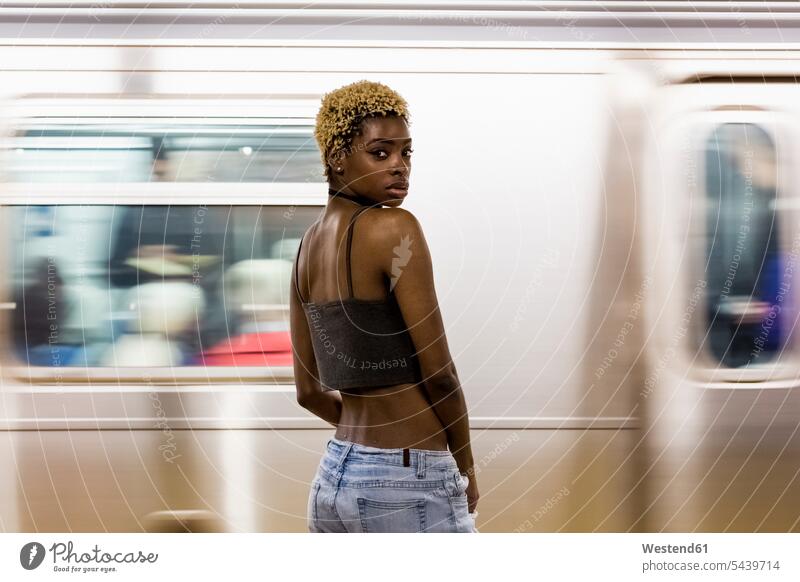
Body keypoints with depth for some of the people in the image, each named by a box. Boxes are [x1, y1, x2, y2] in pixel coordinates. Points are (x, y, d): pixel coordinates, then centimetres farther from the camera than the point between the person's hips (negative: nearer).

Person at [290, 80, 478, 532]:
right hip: (408, 488, -8)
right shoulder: (394, 228, -13)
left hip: (332, 477, 8)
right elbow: (439, 373, -12)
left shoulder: (309, 244, 10)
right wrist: (466, 467, 2)